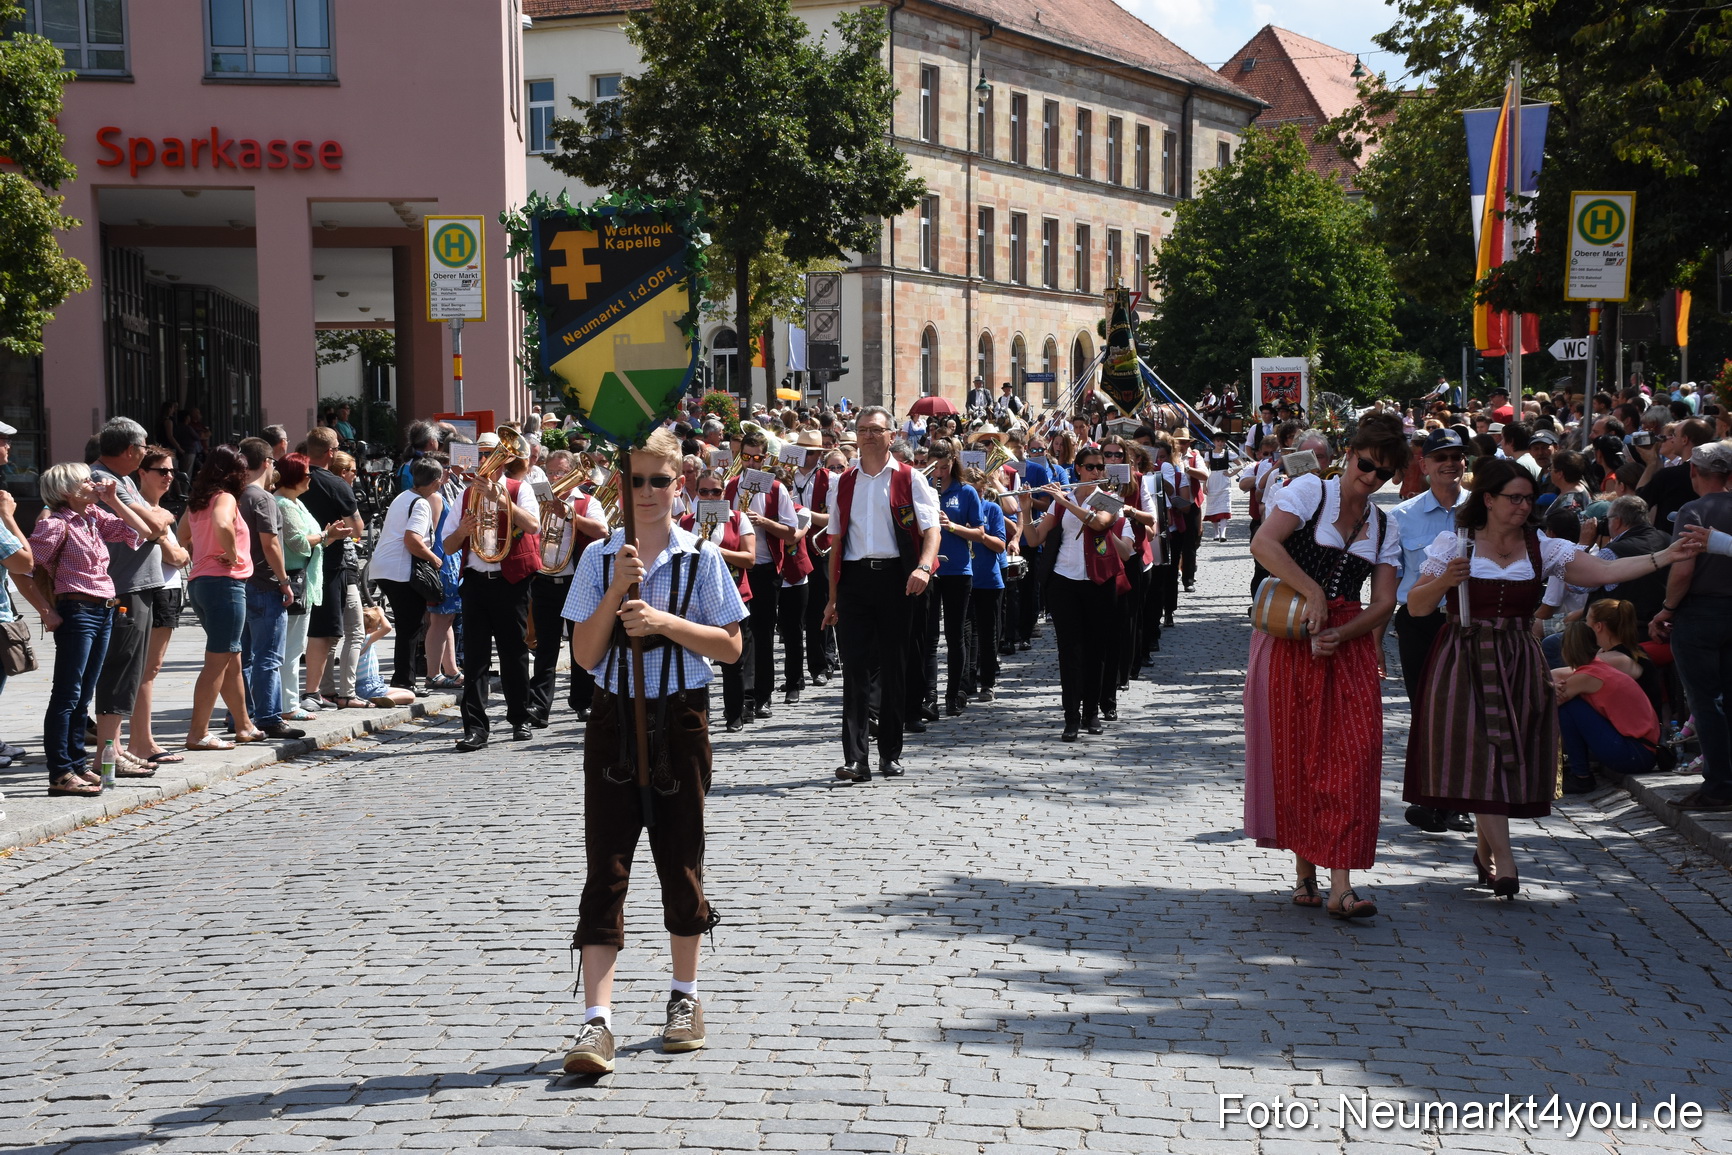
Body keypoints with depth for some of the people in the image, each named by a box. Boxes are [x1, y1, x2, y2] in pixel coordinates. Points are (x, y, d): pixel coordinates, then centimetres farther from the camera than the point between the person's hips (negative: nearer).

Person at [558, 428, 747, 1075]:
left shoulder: (701, 559, 0)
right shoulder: (599, 558, 3)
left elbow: (731, 647, -3)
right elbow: (585, 655, -2)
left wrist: (665, 621, -16)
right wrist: (617, 592, -14)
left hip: (679, 718, 0)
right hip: (613, 717, 1)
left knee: (680, 861, 10)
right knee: (604, 868, -6)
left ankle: (685, 998, 27)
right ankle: (597, 1021, -9)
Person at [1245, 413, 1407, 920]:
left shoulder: (1385, 528, 16)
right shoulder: (1309, 490, 2)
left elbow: (1385, 602, 6)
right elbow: (1264, 544, -14)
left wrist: (1341, 634, -11)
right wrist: (1313, 593, -18)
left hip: (1348, 645, 3)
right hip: (1290, 641, -3)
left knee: (1352, 754, -9)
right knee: (1294, 753, 0)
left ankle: (1340, 884, -12)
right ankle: (1305, 871, 14)